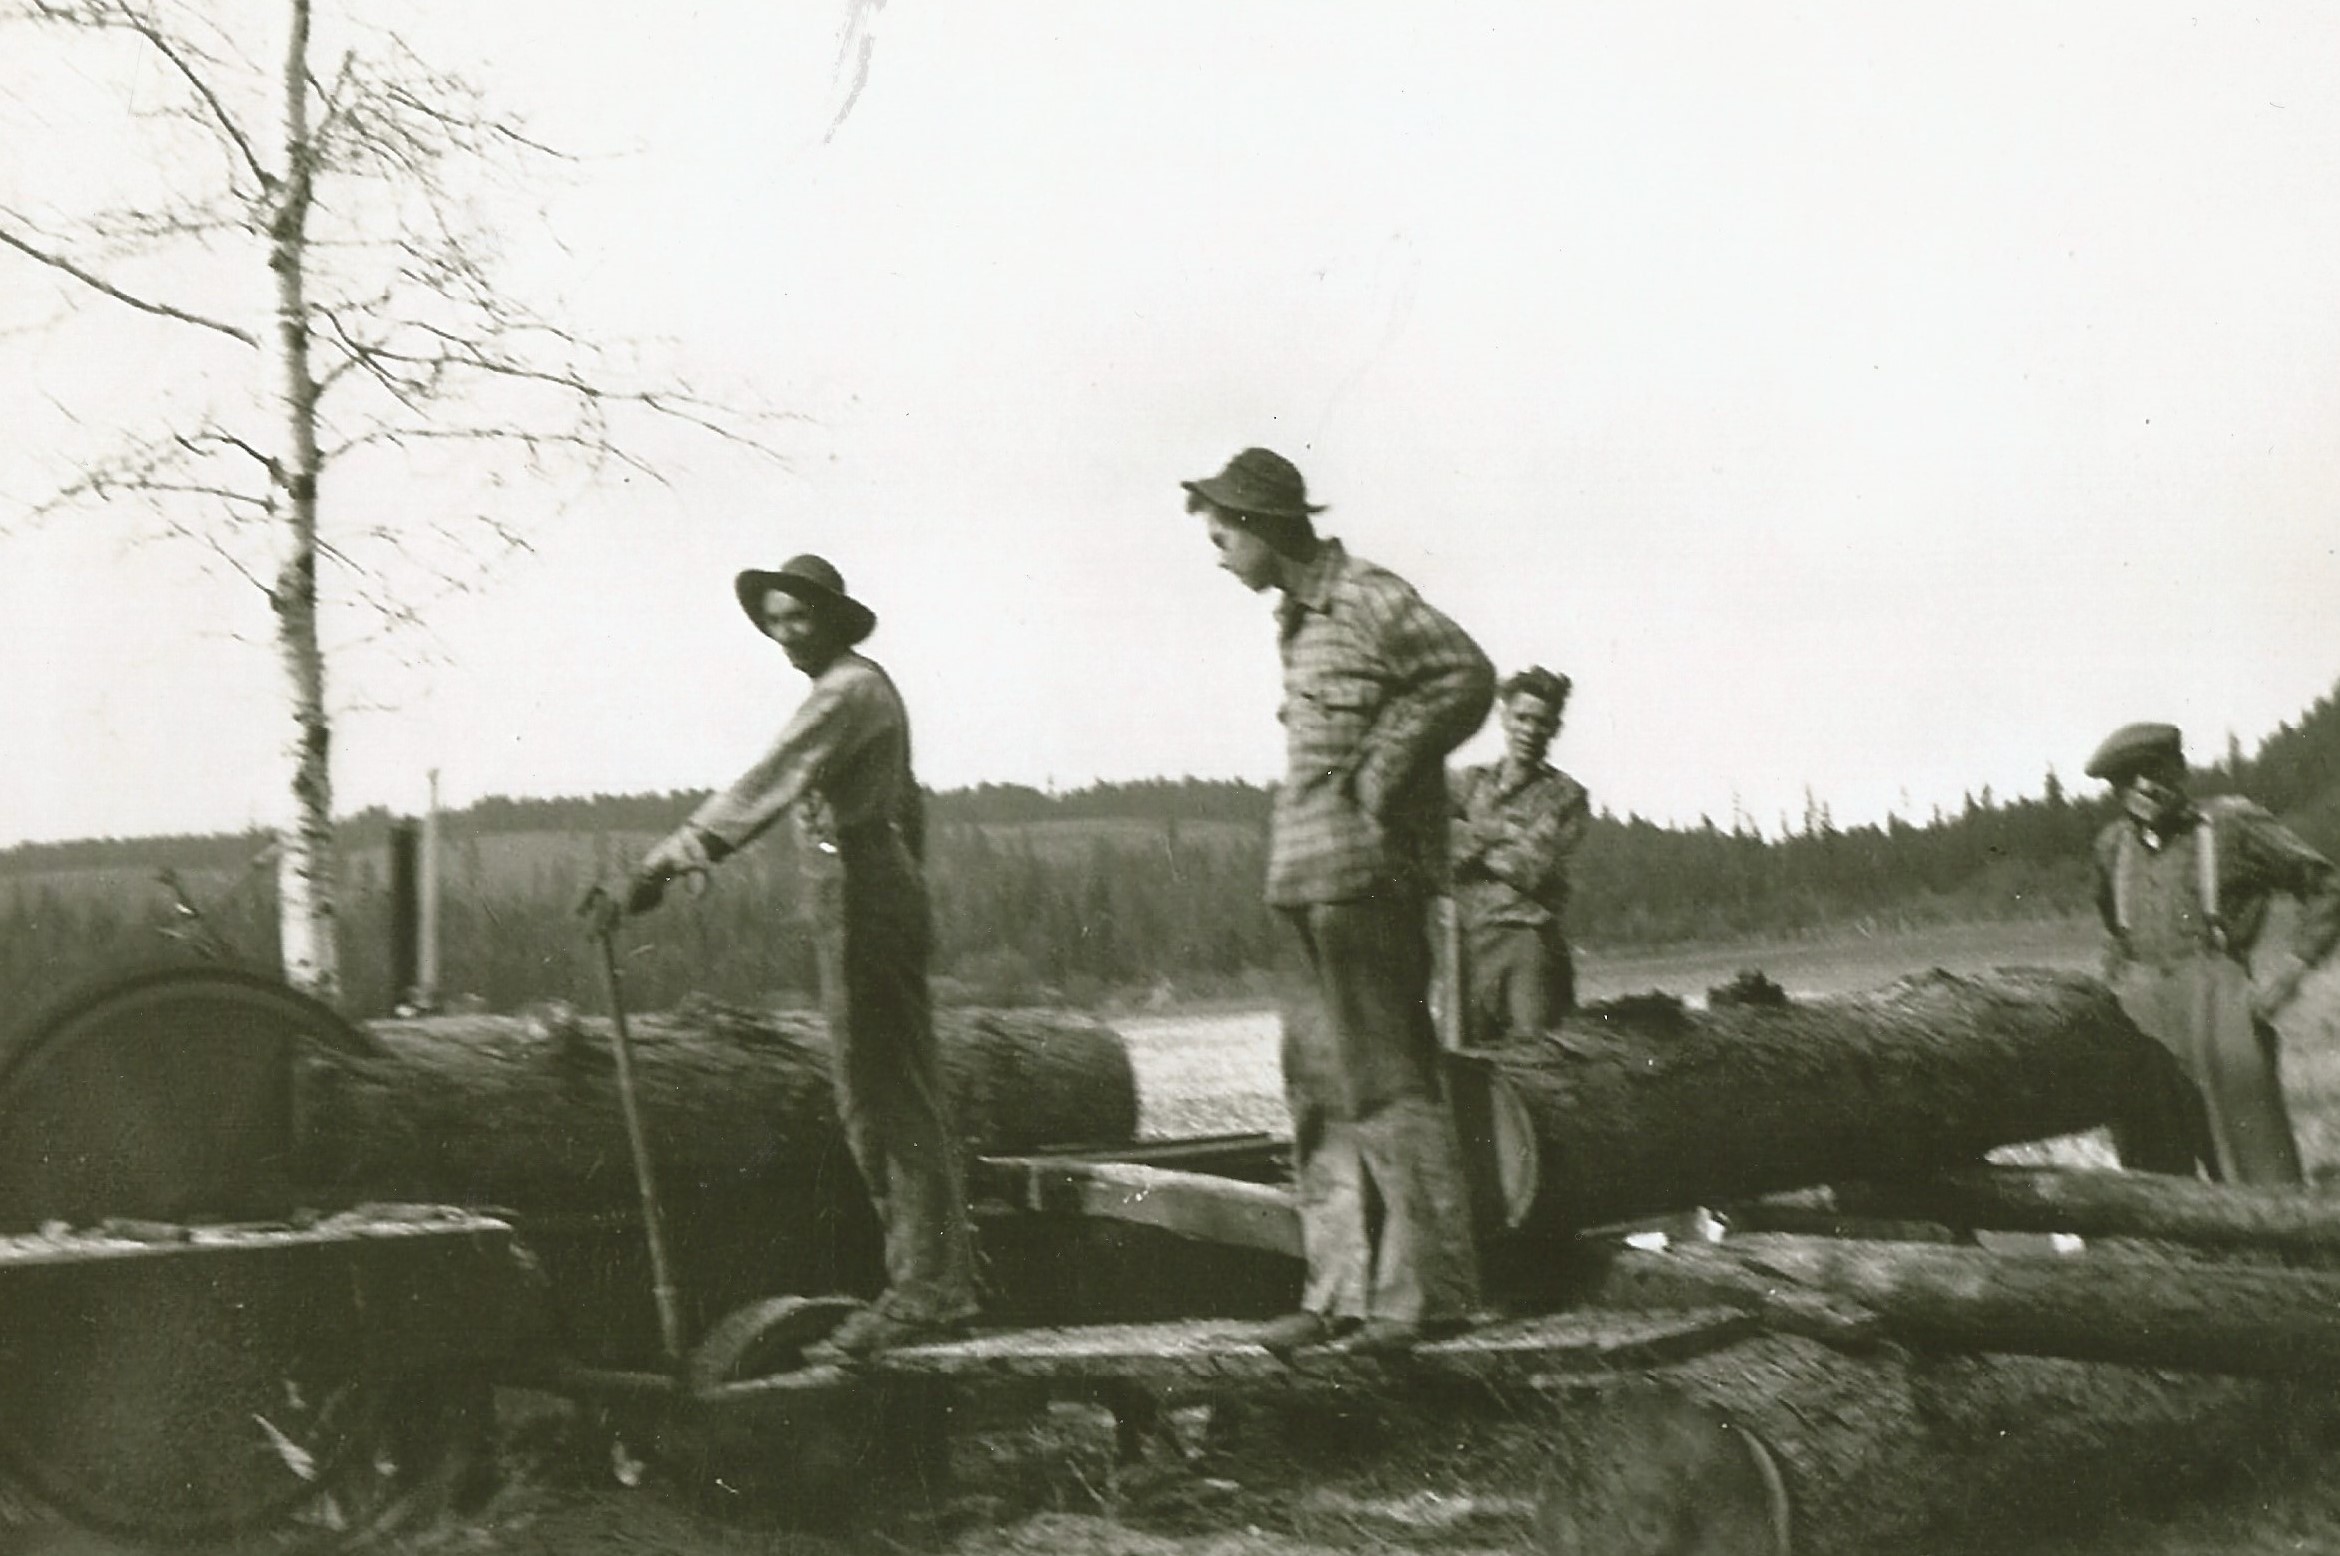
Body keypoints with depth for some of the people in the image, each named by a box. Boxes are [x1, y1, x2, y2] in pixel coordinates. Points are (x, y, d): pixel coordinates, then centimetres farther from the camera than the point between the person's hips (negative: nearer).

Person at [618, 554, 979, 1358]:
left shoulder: (849, 690, -12)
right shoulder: (865, 687, 20)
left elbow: (773, 781, -24)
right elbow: (905, 802, 25)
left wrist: (678, 853, -30)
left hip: (860, 895, -11)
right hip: (877, 893, 11)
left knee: (889, 1098, -9)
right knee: (881, 1102, 11)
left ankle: (926, 1290, -6)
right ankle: (929, 1280, 16)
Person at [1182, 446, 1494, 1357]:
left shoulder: (1367, 600, -10)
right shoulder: (1299, 619, 17)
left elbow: (1467, 675, -18)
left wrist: (1378, 778, -16)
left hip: (1364, 871, -10)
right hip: (1314, 876, 10)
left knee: (1385, 1077, -7)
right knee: (1321, 1079, 10)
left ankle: (1433, 1289, -2)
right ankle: (1348, 1290, 15)